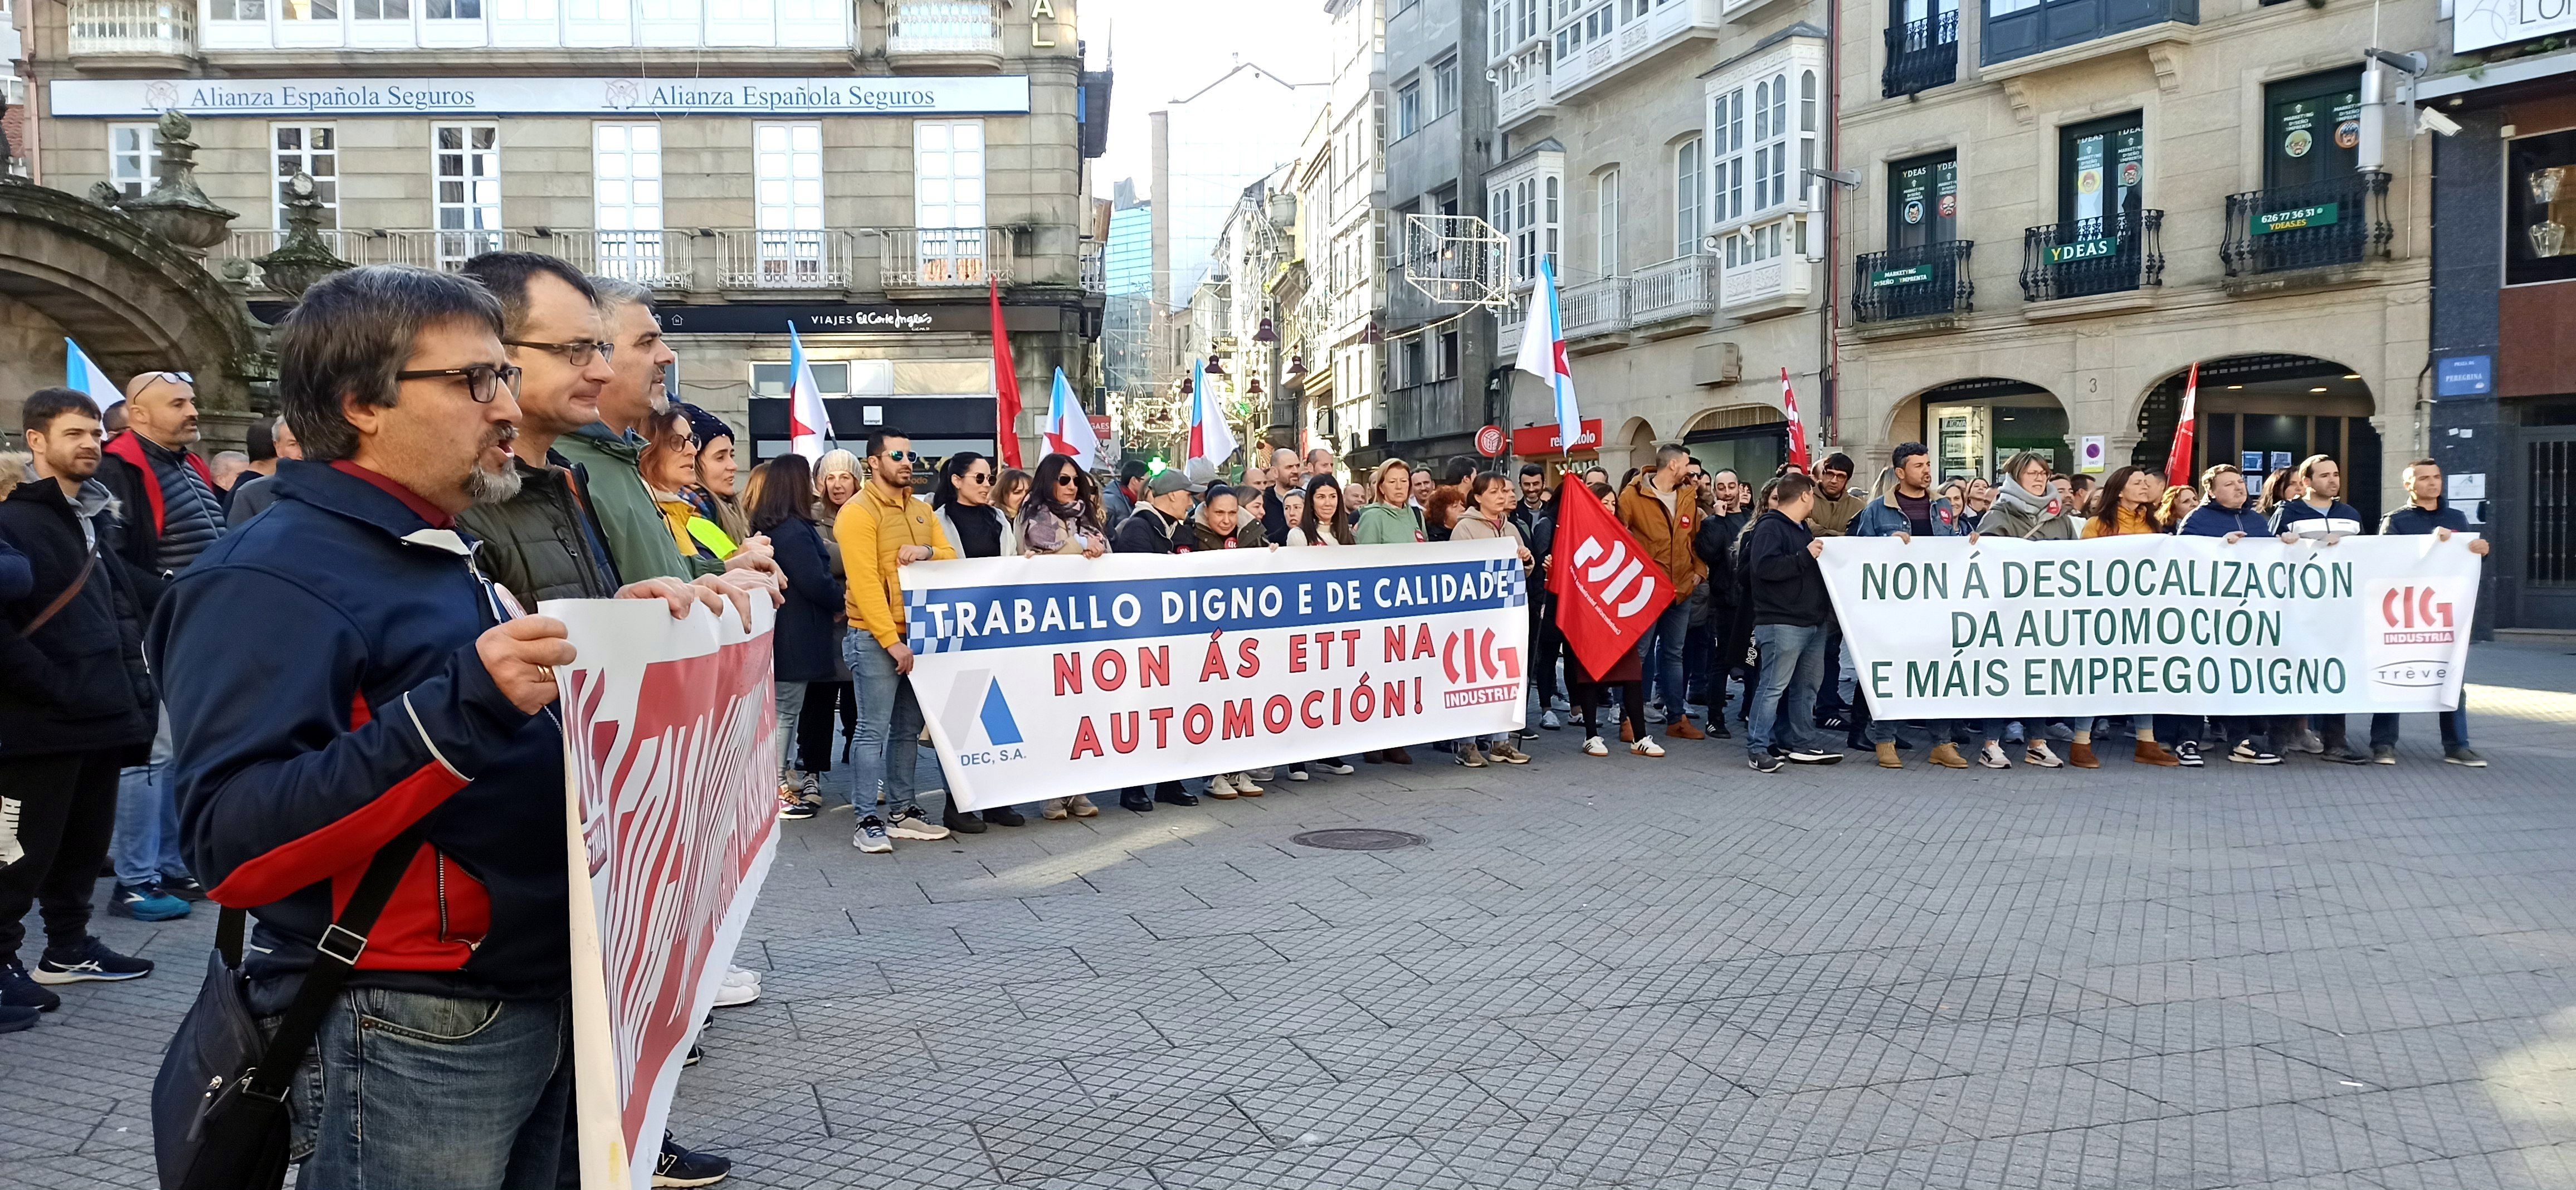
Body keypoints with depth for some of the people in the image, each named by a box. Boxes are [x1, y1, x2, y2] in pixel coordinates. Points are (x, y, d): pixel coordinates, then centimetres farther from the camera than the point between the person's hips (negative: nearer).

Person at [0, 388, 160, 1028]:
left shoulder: (98, 518, 17)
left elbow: (124, 606, 24)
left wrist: (132, 683, 12)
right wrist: (53, 686, -19)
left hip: (104, 715, 8)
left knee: (86, 843, 17)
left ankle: (70, 947, 29)